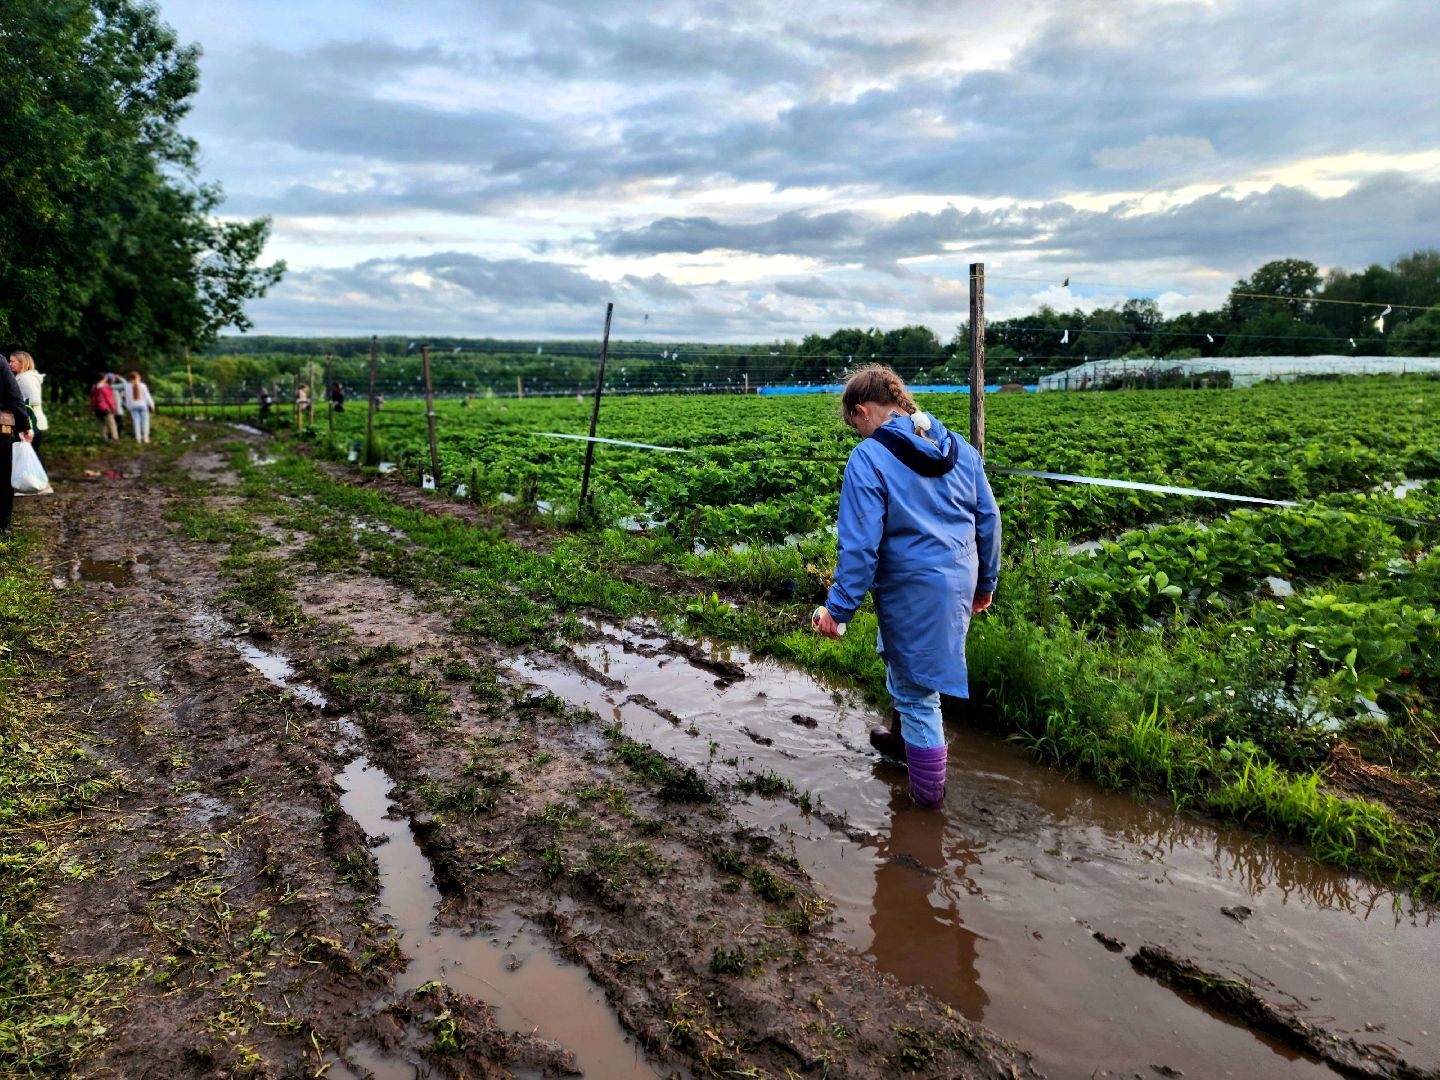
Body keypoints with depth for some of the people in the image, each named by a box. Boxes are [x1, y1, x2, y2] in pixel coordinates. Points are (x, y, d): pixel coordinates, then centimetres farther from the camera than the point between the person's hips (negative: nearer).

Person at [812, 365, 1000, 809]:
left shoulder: (869, 457, -16)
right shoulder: (960, 448, 5)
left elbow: (860, 545, -19)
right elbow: (989, 518, 10)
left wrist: (839, 607, -12)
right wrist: (986, 581, 21)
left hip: (912, 591, -7)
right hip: (960, 584, 7)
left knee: (916, 689, 8)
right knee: (901, 661, 28)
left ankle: (928, 791, 23)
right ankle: (904, 736, 47)